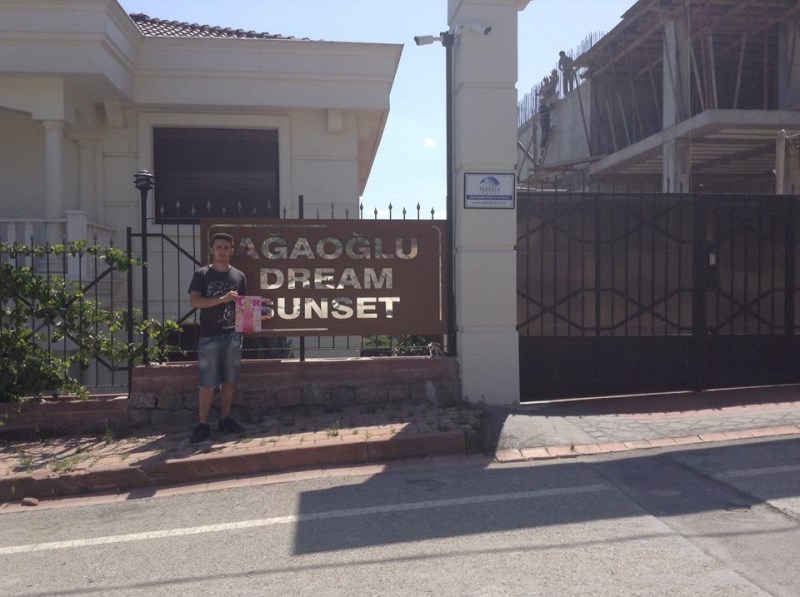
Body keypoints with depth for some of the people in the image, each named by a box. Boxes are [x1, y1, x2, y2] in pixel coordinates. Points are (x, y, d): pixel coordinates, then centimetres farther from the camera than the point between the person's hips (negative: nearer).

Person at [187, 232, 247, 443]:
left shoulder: (239, 276, 10)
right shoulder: (201, 275, 1)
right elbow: (194, 302, -11)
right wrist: (222, 299, -21)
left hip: (233, 335, 4)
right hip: (209, 336, -3)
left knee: (230, 380, 8)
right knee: (207, 383, -3)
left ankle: (225, 419, 20)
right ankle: (203, 425, 2)